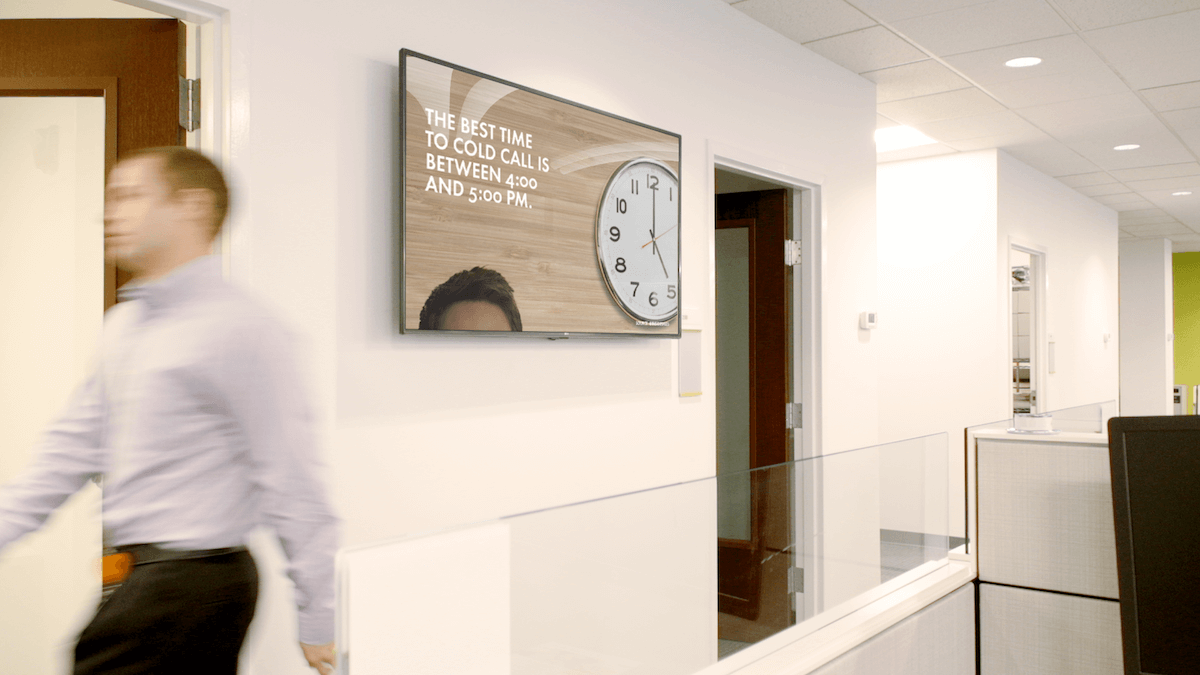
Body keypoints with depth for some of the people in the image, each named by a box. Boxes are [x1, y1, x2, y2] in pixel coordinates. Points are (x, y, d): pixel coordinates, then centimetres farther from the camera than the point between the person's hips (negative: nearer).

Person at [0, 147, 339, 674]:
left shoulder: (240, 329, -17)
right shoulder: (123, 324, 12)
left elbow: (291, 480, -17)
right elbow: (74, 447, 17)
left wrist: (318, 618, -15)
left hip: (190, 584, -8)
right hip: (145, 573, 8)